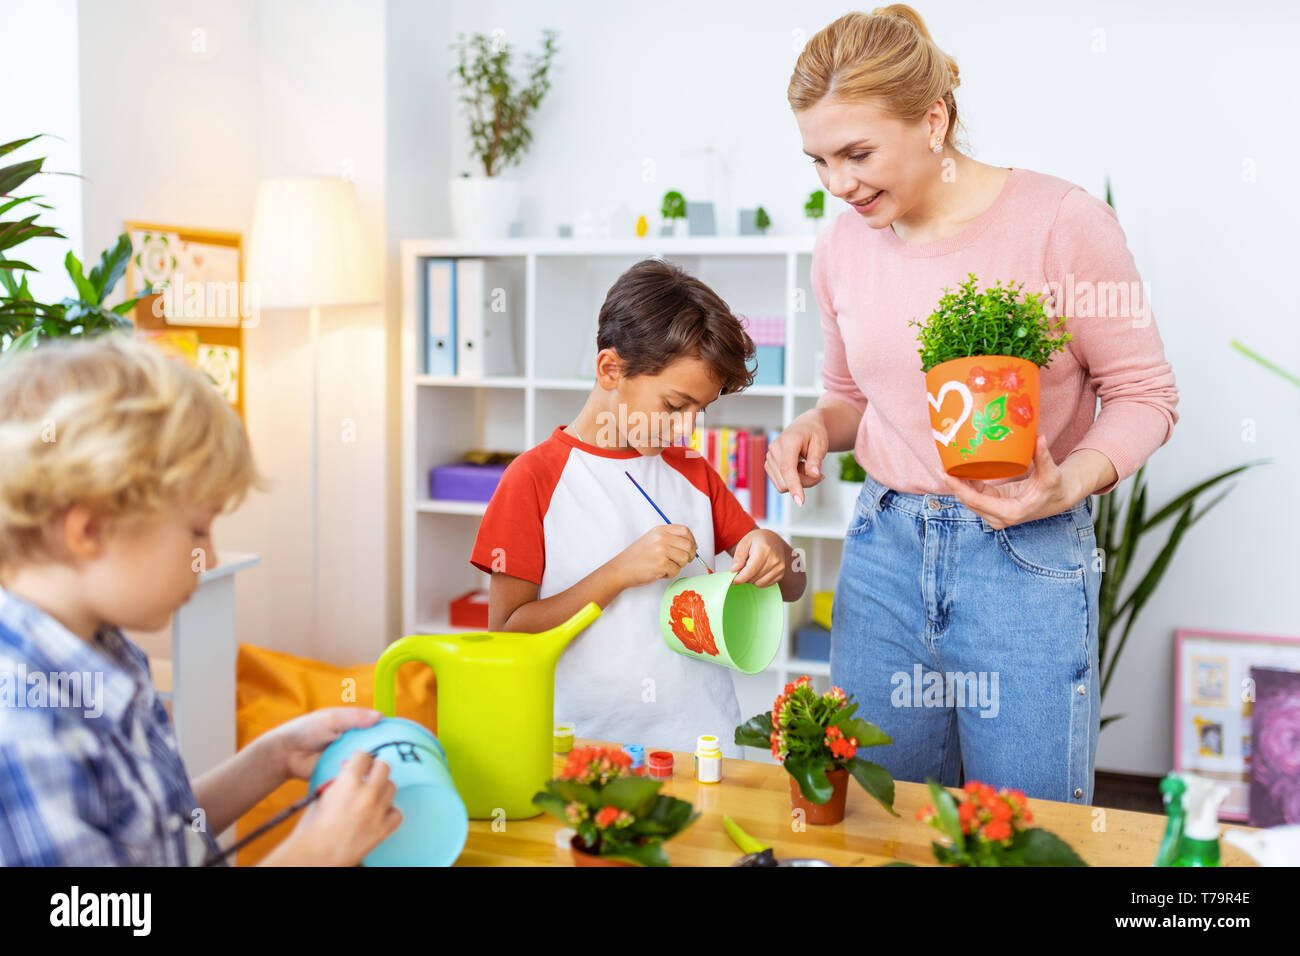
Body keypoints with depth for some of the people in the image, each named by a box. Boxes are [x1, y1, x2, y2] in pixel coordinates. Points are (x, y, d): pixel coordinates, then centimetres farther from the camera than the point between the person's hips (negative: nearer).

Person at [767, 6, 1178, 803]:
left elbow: (1145, 394, -4)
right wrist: (815, 428, -2)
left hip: (1027, 557, -4)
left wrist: (1070, 485, -21)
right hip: (884, 548, 4)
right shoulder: (842, 247, 5)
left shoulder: (1060, 221, -10)